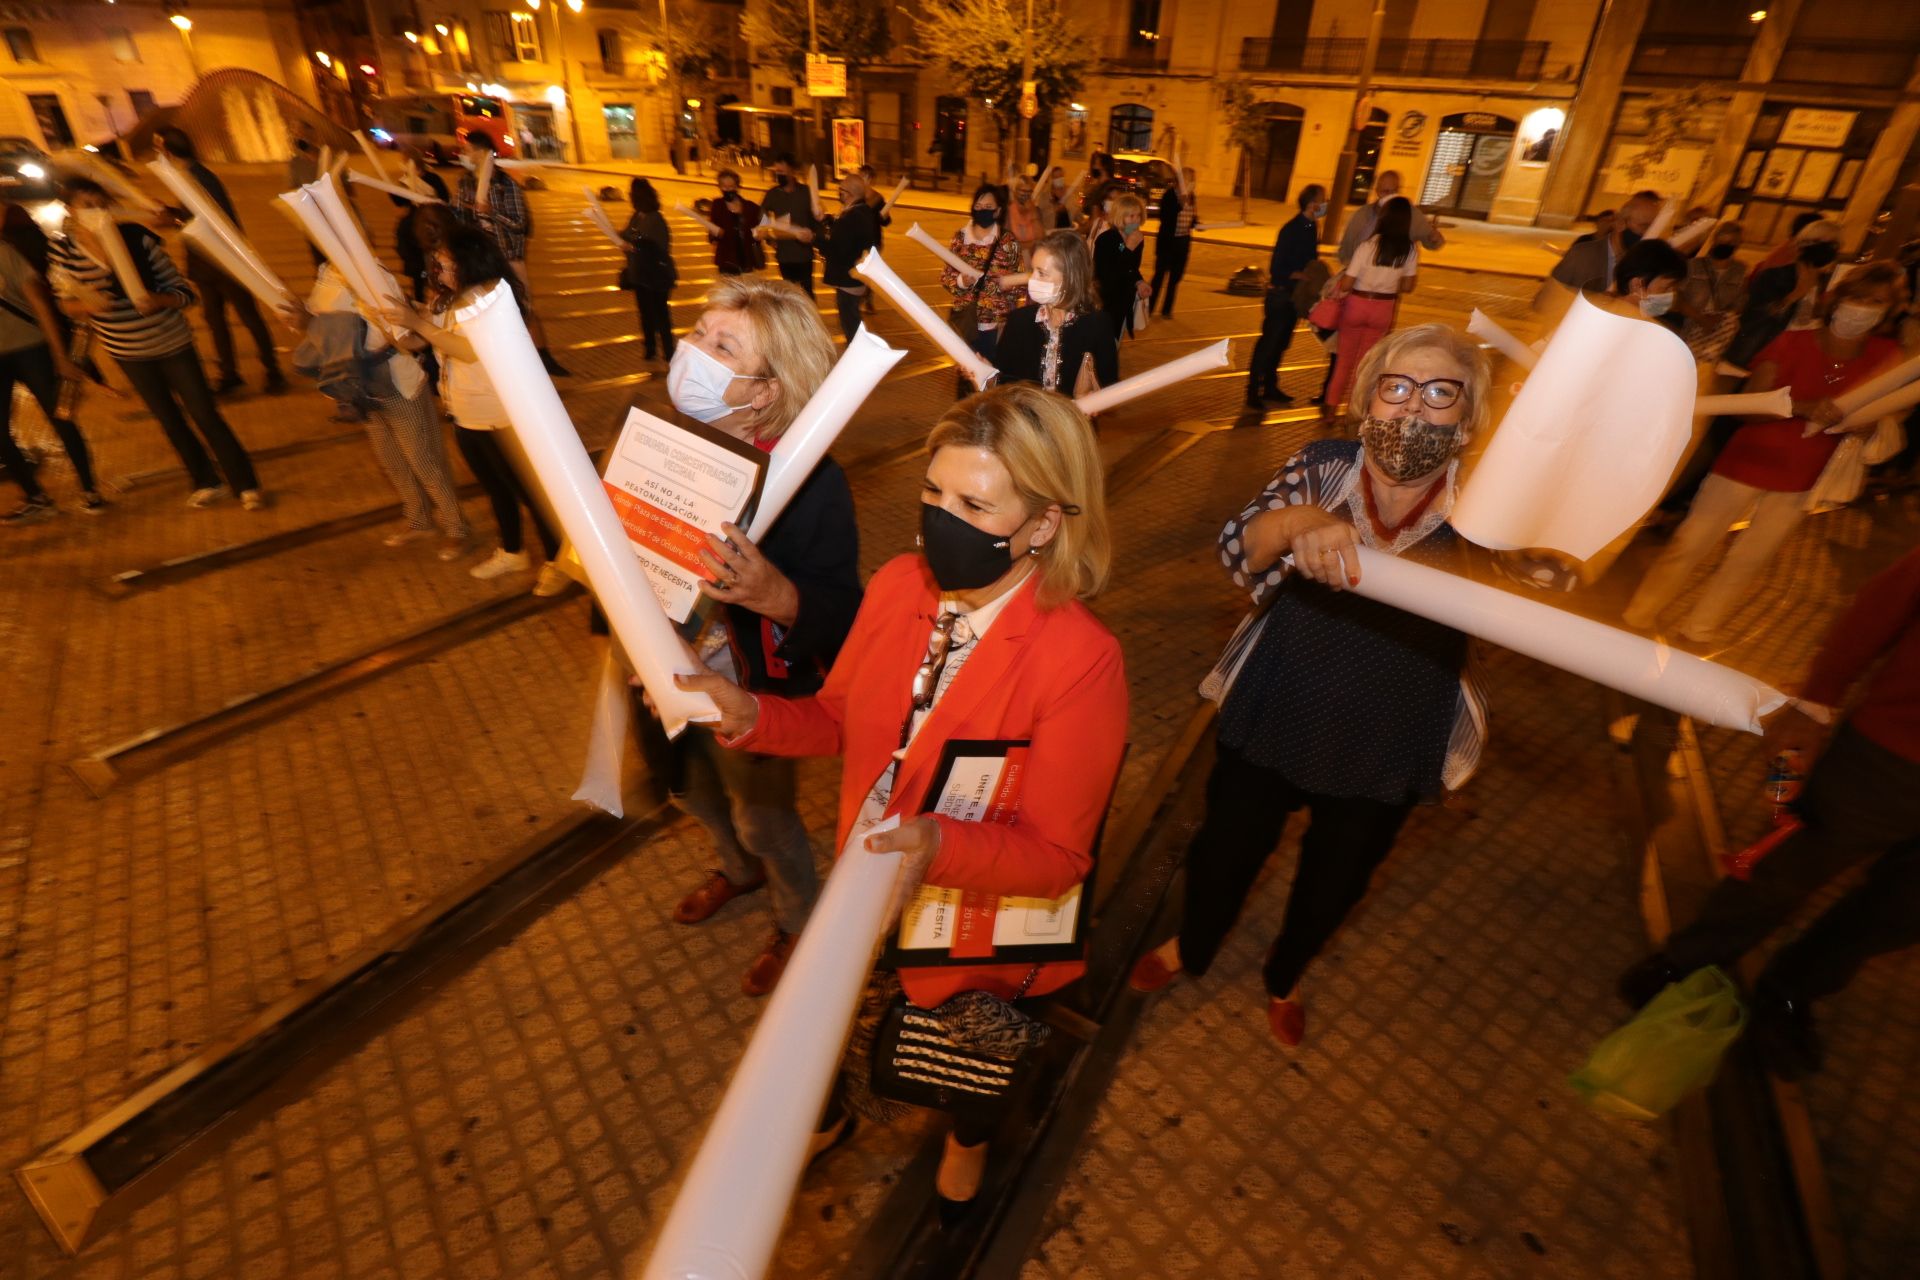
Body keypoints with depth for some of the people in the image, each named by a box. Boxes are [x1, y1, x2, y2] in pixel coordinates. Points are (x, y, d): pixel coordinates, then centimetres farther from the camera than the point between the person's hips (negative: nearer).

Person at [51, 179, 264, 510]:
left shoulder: (138, 238, -15)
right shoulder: (63, 251, -7)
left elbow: (184, 291, -11)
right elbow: (68, 305, 3)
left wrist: (156, 300, -30)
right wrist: (86, 304, -19)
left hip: (172, 342, -3)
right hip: (127, 351, 3)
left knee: (205, 414, 0)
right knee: (169, 419, 14)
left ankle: (246, 484, 10)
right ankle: (205, 482, 29)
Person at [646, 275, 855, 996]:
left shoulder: (809, 480, -27)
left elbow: (841, 621, -28)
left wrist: (777, 595, -46)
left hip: (752, 696, -6)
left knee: (764, 819, 17)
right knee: (694, 794, 31)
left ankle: (798, 922, 51)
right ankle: (739, 869, 65)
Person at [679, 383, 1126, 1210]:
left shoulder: (1080, 659, -30)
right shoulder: (897, 584, -15)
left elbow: (1056, 855, -23)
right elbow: (840, 718, -1)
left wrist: (940, 845, -41)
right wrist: (751, 715, -19)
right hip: (865, 892, 4)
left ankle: (970, 1138, 67)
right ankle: (830, 1111, 68)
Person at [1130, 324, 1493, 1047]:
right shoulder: (1322, 468, -11)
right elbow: (1238, 547, -24)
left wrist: (1371, 560, -54)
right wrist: (1300, 521, -48)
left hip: (1383, 750, 1)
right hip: (1269, 719, -1)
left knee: (1334, 880, 23)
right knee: (1227, 847, 18)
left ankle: (1283, 978, 56)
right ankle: (1191, 947, 53)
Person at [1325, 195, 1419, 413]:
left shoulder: (1369, 244, -17)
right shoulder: (1411, 249, -8)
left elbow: (1346, 284, -18)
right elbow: (1407, 287, 0)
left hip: (1357, 304, -2)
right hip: (1384, 308, 2)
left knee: (1344, 358, 13)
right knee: (1365, 362, 15)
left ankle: (1331, 406, 17)